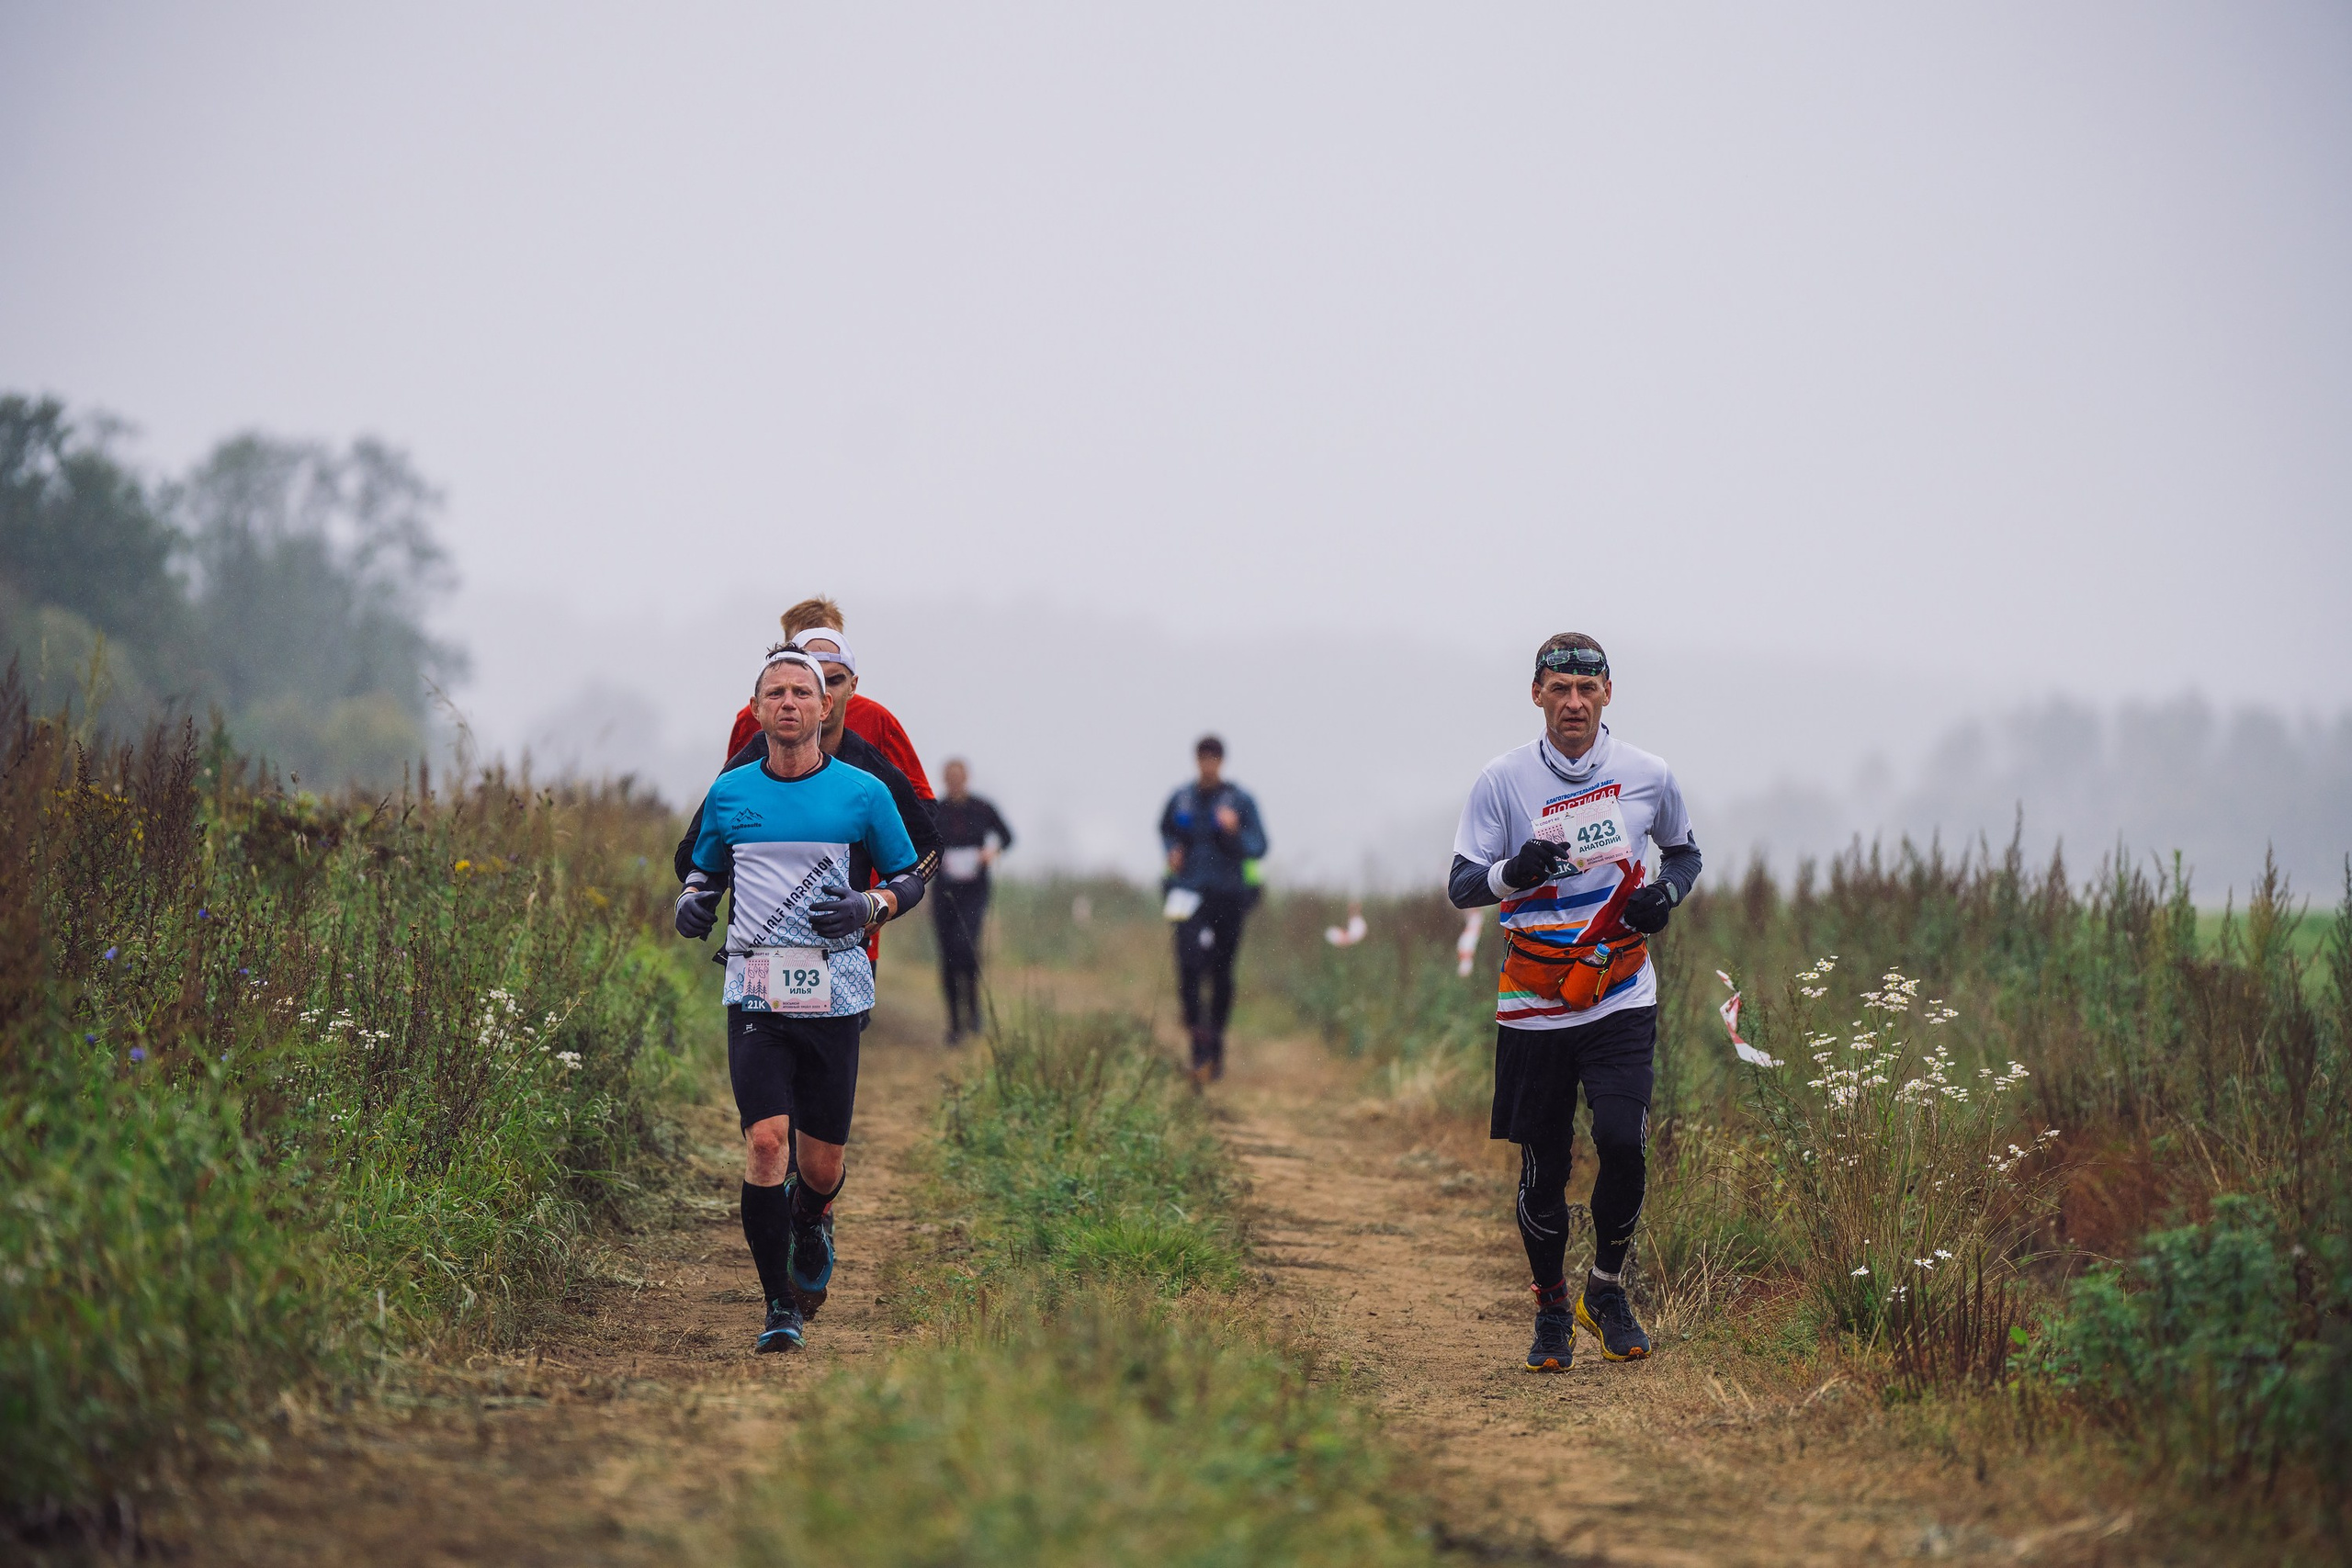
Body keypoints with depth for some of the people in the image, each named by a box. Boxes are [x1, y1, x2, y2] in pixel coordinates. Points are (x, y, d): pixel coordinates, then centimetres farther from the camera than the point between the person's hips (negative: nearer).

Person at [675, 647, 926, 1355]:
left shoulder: (863, 794, 2)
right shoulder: (729, 793, 8)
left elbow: (910, 878, 10)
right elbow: (705, 869, 22)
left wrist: (869, 907, -11)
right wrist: (691, 902, -1)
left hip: (835, 999, 0)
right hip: (755, 997, 0)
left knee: (820, 1165, 4)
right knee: (766, 1142, -15)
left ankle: (813, 1220, 42)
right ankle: (780, 1308, -7)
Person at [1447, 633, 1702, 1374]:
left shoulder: (1648, 776, 3)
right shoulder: (1503, 780, -2)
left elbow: (1683, 850, 21)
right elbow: (1461, 885, -2)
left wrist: (1667, 892, -1)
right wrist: (1515, 872, -24)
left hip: (1621, 1000, 0)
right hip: (1533, 1004, 0)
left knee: (1622, 1142, -15)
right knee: (1542, 1168, 3)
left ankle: (1606, 1290, 9)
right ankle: (1551, 1312, 23)